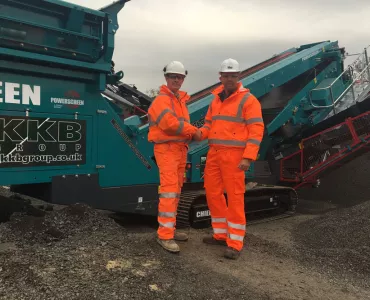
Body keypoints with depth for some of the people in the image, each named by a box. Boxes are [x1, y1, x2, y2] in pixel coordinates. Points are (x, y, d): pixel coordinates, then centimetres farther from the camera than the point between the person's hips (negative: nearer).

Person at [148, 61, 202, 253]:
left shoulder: (181, 100, 20)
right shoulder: (161, 100, -9)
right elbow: (170, 123, -23)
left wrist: (192, 133, -2)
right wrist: (194, 131, -13)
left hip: (180, 149, 9)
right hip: (166, 149, -9)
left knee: (175, 191, 12)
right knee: (169, 190, -15)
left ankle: (169, 229, 21)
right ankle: (165, 235, -12)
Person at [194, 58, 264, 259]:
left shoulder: (248, 100, -7)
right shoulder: (216, 100, 15)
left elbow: (256, 130, -13)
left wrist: (248, 158, -21)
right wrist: (199, 134, -4)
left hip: (234, 155, -7)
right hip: (214, 153, 7)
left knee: (235, 197, -4)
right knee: (213, 193, 11)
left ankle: (235, 243, 6)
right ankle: (221, 234, 27)